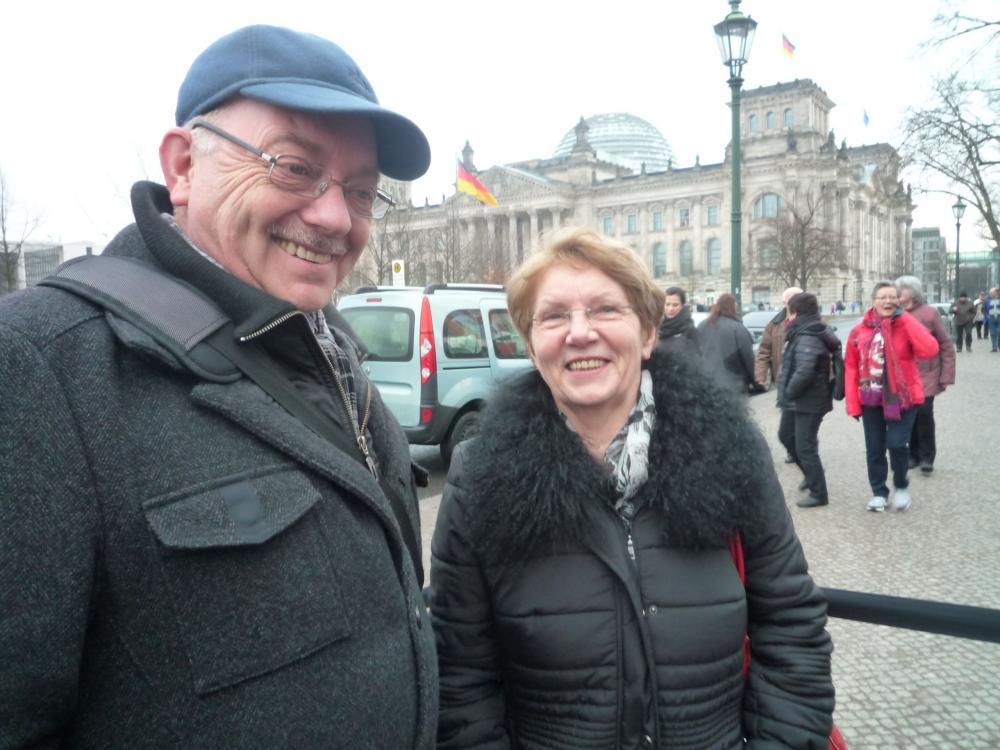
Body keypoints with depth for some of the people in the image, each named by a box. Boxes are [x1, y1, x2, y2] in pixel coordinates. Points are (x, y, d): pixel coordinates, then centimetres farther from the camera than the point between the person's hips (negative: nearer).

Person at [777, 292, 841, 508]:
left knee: (805, 447, -1)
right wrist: (787, 394, 11)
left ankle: (818, 494, 11)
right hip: (797, 400, 10)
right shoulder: (806, 334, 10)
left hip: (808, 402, -10)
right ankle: (811, 474, 39)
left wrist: (788, 392, -18)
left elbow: (804, 373, -32)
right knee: (786, 436, 23)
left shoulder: (807, 339, -22)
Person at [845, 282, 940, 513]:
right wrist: (853, 404, -3)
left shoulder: (906, 326, -5)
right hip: (871, 400, 3)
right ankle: (879, 492, 25)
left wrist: (905, 318, -21)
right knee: (874, 449, 8)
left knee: (896, 444, -9)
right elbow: (851, 369, 2)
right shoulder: (859, 332, 0)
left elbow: (929, 350, -24)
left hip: (903, 397, -2)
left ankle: (901, 486, 18)